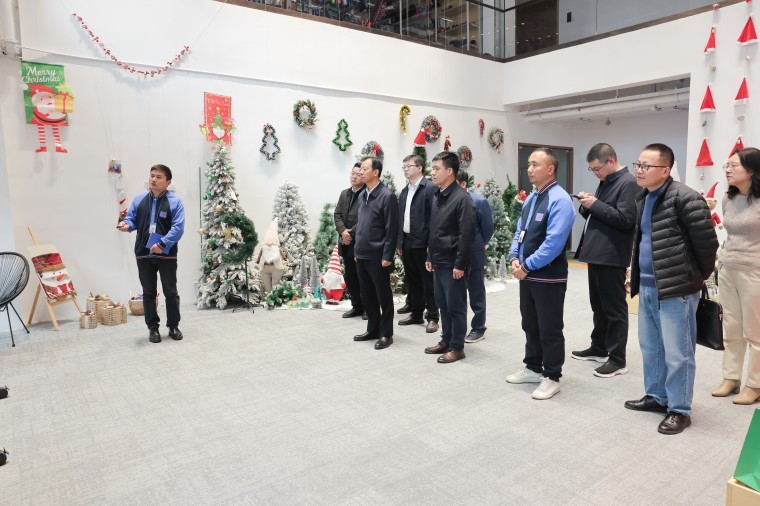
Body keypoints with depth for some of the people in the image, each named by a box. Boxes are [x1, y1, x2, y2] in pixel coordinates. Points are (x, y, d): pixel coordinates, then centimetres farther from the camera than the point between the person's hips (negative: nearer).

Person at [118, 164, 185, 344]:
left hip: (167, 254, -3)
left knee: (170, 291, 7)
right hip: (144, 254, 4)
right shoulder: (139, 199, 7)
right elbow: (131, 218, 11)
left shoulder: (175, 201, -7)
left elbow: (178, 227, -14)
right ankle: (153, 327, 22)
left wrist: (162, 244, -24)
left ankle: (173, 326, 21)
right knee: (148, 292, 10)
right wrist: (126, 225, -14)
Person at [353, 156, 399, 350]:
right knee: (367, 295, 15)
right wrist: (357, 249, 14)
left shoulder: (387, 196, -12)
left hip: (378, 256, -7)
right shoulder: (361, 196, 11)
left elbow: (392, 229, -14)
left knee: (383, 296, 4)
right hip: (361, 255, 7)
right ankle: (373, 329, 29)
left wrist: (387, 256, -17)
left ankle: (386, 333, 16)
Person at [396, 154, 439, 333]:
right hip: (406, 243, 7)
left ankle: (432, 317, 12)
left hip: (423, 243, -7)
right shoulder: (404, 191, 15)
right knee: (412, 281, 14)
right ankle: (416, 314, 26)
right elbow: (400, 219, 15)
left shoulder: (430, 188, -8)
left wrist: (432, 243, -17)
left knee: (428, 282, 2)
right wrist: (398, 242, 10)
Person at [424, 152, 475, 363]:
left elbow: (467, 235, -18)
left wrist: (460, 264, -18)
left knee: (456, 306, 3)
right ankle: (446, 340, 29)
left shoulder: (462, 198, -14)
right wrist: (430, 257, 15)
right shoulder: (436, 197, 11)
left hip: (452, 264, -8)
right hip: (438, 262, 8)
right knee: (442, 304, 16)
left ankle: (457, 347, 15)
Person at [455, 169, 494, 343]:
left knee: (476, 294, 9)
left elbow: (488, 228, -4)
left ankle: (478, 328, 22)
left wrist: (480, 246, 5)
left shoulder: (479, 201, -12)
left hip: (473, 255, -4)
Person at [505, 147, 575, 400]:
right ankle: (533, 368, 34)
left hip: (549, 277, -8)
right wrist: (515, 259, -1)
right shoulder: (530, 198, 11)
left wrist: (526, 266, -18)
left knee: (549, 330, 4)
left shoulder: (559, 200, -17)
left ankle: (552, 378, 19)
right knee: (530, 325, 19)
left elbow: (554, 242, -24)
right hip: (527, 275, 9)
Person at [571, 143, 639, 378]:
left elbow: (625, 219, -22)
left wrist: (595, 204, -17)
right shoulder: (605, 182, 17)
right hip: (596, 253, 9)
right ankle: (599, 348, 30)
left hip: (612, 257, -9)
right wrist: (587, 206, 1)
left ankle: (617, 359, 8)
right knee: (598, 306, 18)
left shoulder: (628, 183, -12)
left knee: (614, 308, -1)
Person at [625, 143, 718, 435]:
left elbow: (707, 242, -13)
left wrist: (698, 278, 0)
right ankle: (656, 396, 35)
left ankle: (679, 410, 17)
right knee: (650, 346, 18)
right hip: (647, 287, 9)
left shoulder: (685, 198, -15)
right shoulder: (643, 199, 12)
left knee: (677, 353, 2)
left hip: (676, 289, -8)